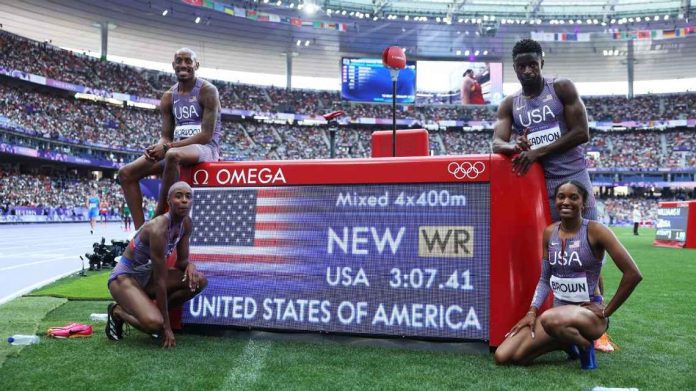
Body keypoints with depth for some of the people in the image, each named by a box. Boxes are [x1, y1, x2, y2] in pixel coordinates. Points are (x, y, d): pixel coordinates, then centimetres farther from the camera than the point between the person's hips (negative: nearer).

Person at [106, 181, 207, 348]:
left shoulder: (186, 224, -6)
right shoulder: (158, 229, -30)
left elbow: (182, 261, 6)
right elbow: (160, 281, -28)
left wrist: (190, 266, -21)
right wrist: (166, 327, -24)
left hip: (146, 276, 8)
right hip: (124, 277, -8)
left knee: (199, 281, -9)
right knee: (154, 324, -31)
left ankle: (153, 311, 3)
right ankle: (118, 312, 1)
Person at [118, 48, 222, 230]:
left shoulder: (207, 91, -7)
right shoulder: (169, 97, 13)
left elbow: (207, 135, -16)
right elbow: (166, 136, 12)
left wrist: (167, 146, -21)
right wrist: (157, 147, -14)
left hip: (206, 148, -7)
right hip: (178, 148, 7)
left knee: (172, 155, -41)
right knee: (126, 173, -6)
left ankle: (158, 221, -28)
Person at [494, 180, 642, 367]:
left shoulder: (595, 231, -13)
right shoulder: (549, 232, 4)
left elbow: (633, 274, -16)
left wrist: (607, 311, -12)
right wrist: (532, 311, -3)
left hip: (588, 314, -6)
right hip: (559, 311, 6)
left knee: (550, 319, -41)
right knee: (503, 356, -7)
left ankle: (585, 346, -6)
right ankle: (568, 342, 14)